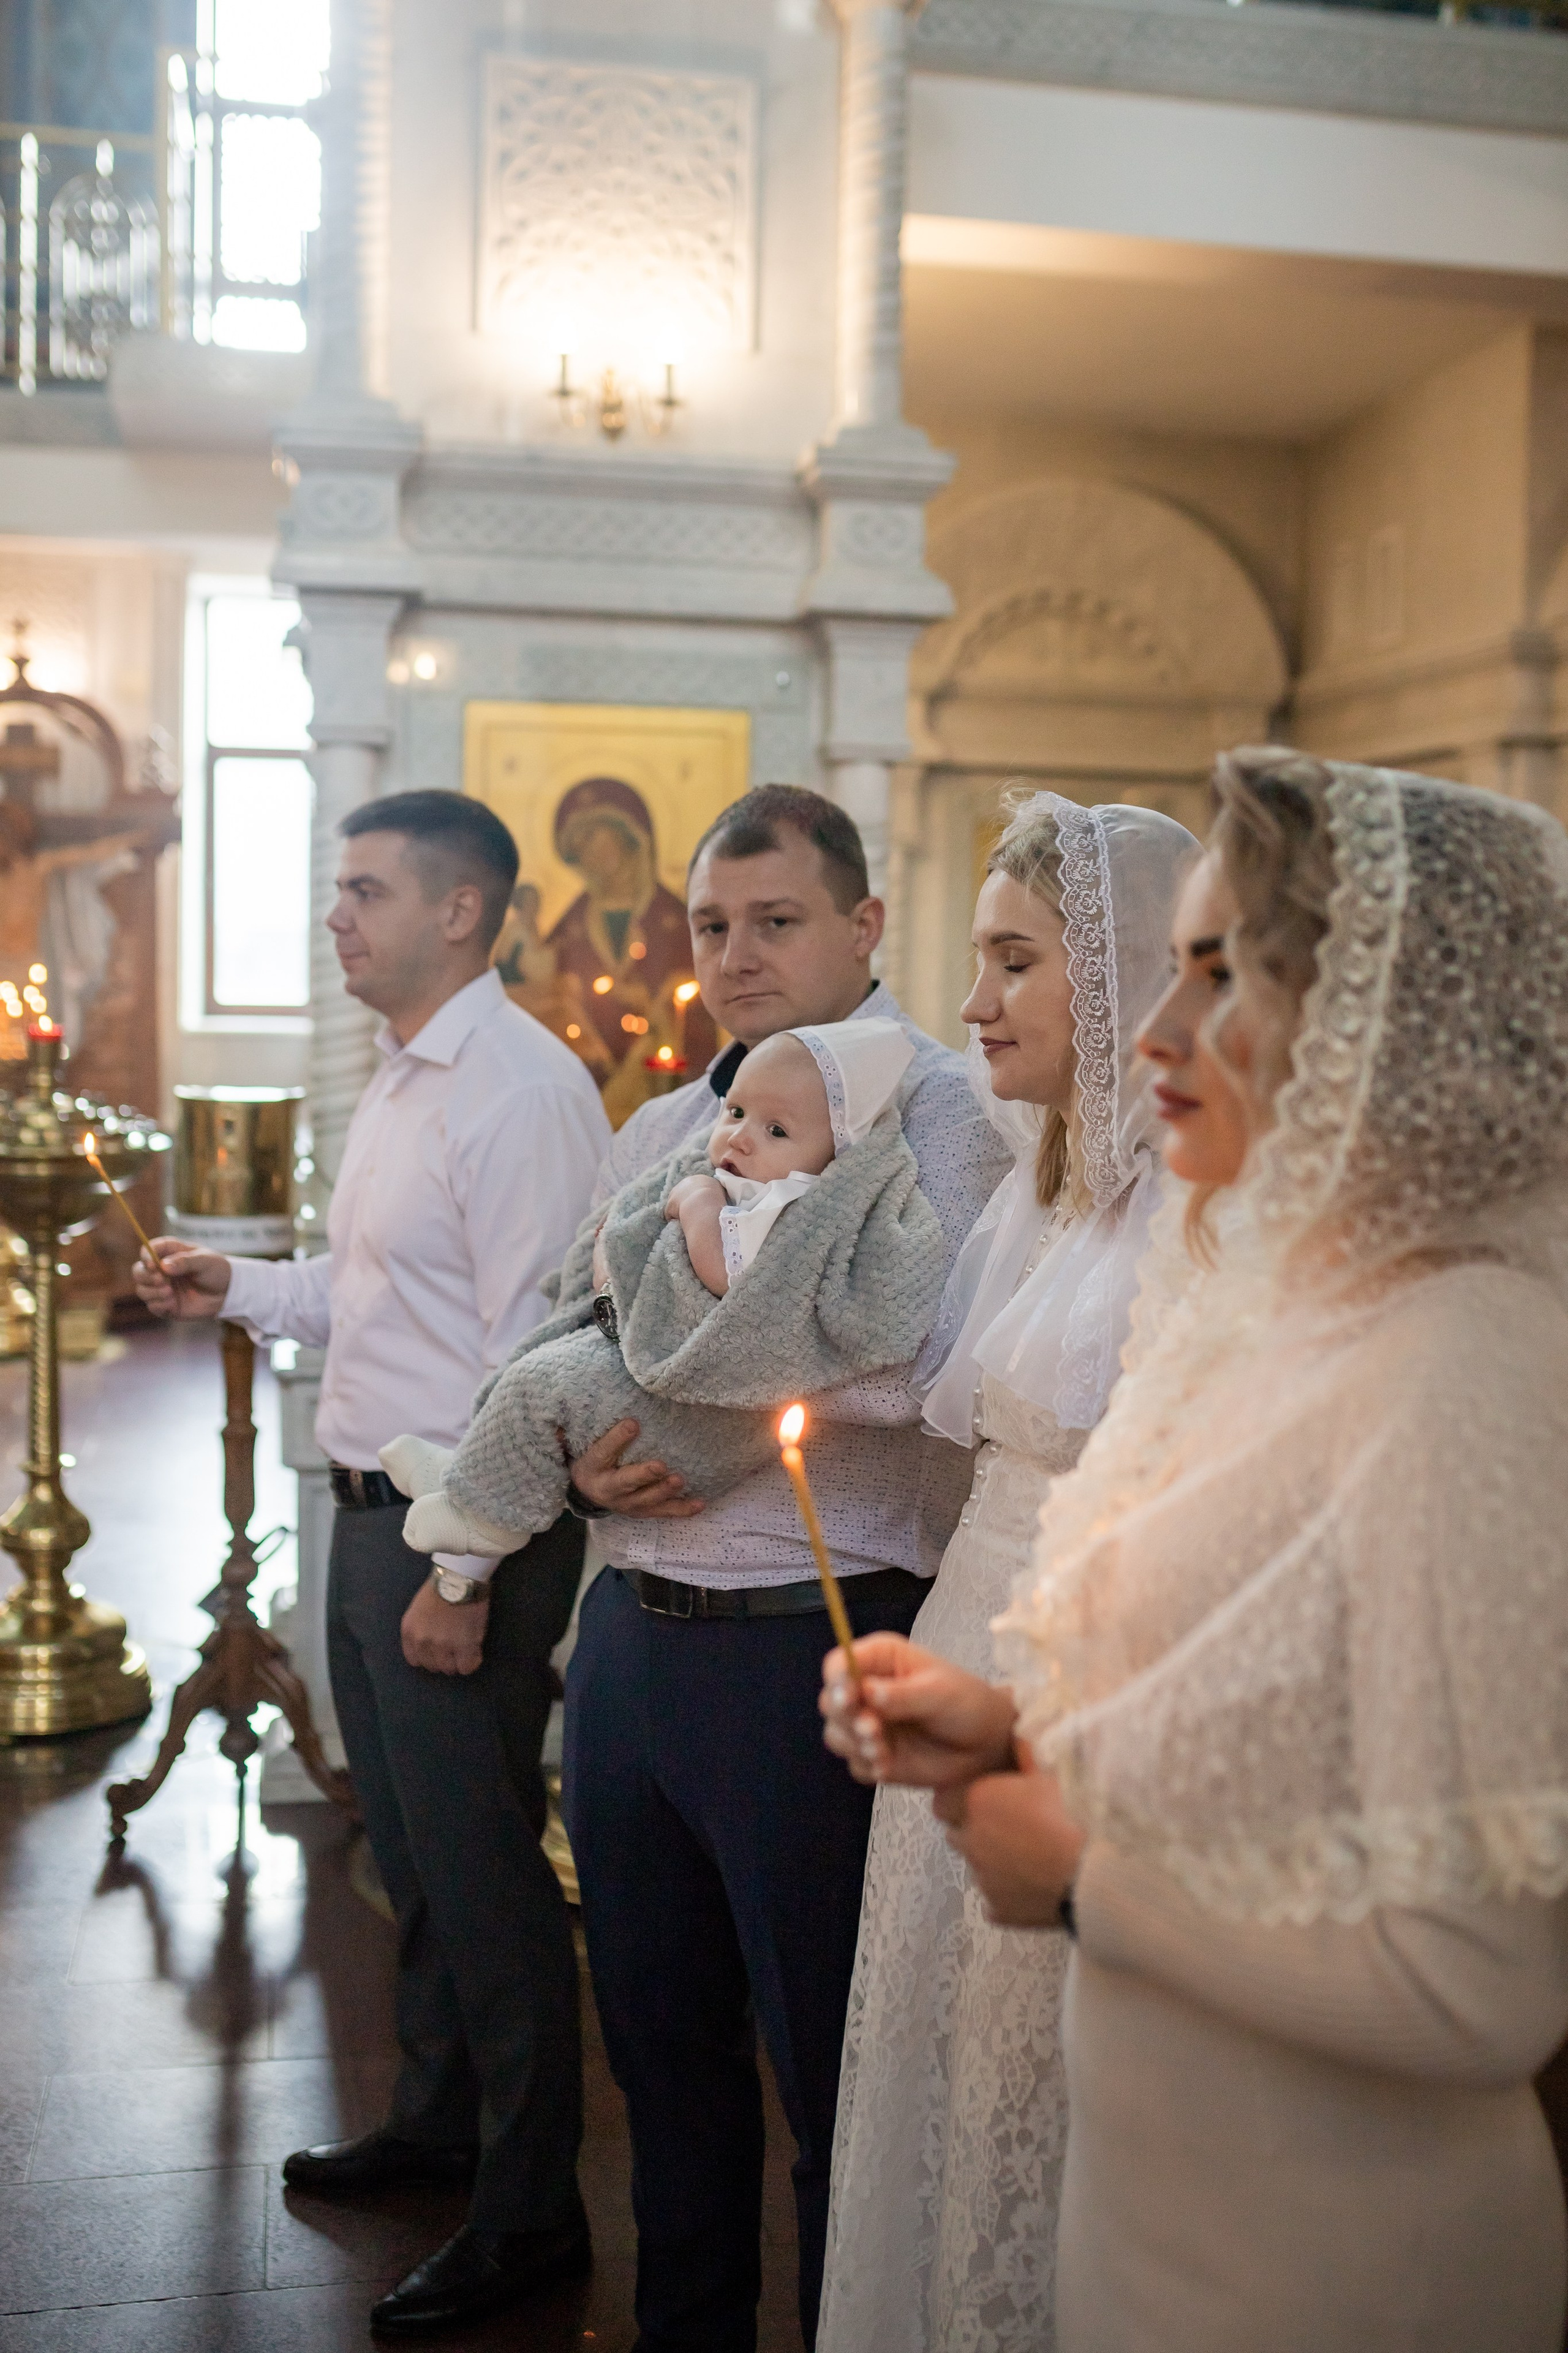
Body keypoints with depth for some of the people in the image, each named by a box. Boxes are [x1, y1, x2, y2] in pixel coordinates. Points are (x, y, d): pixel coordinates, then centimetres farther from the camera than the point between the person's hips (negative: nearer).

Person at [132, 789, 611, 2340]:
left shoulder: (519, 1090, -19)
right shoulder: (398, 1084, 14)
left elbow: (535, 1349, -22)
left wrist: (466, 1570, -22)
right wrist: (238, 1290, 11)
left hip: (462, 1533, -10)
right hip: (371, 1513, 10)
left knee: (481, 1871, 2)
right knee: (411, 1856, 22)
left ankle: (529, 2212, 18)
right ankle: (436, 2121, 41)